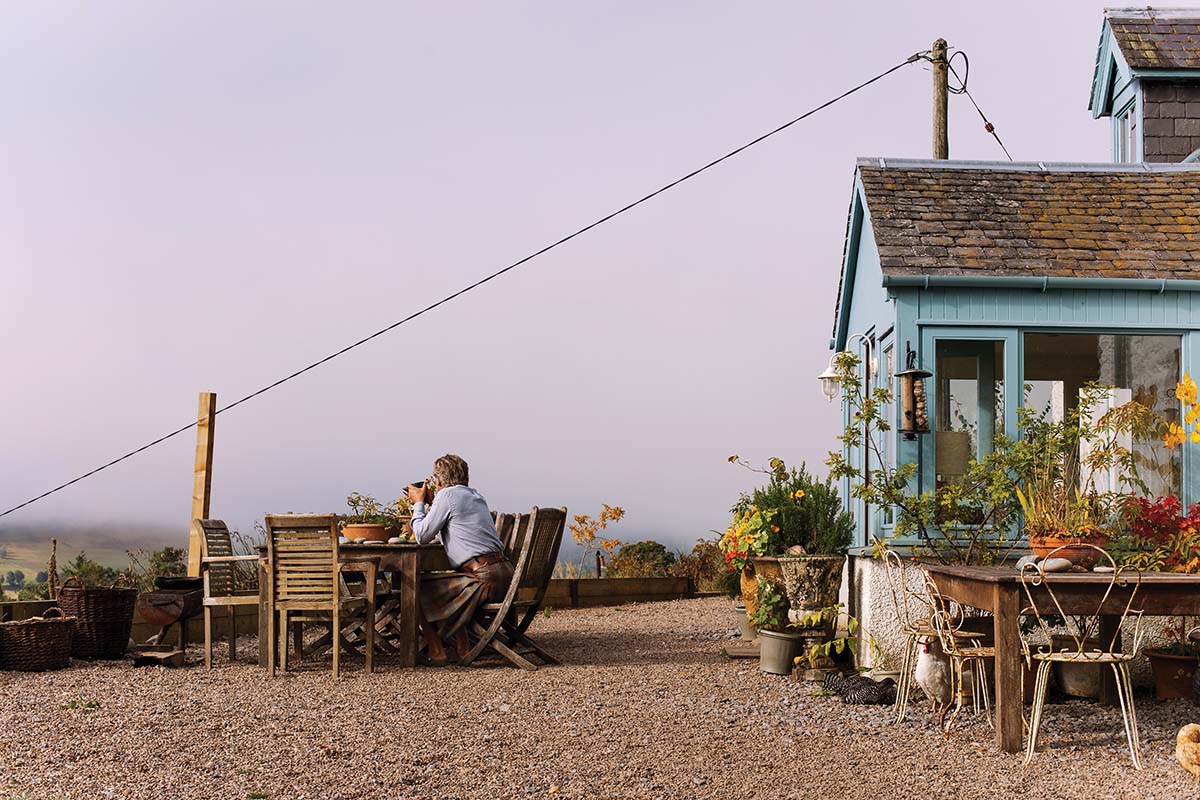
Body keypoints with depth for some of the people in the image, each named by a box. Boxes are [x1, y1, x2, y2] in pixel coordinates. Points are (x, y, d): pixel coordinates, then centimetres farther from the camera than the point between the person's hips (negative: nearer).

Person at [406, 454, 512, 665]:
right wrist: (430, 502, 32)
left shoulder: (447, 495, -5)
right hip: (504, 573, 9)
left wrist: (419, 503, 10)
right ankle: (463, 646, 28)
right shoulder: (476, 496, 21)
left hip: (484, 578, -9)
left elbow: (423, 536, -4)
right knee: (441, 583, 31)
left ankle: (436, 651, 4)